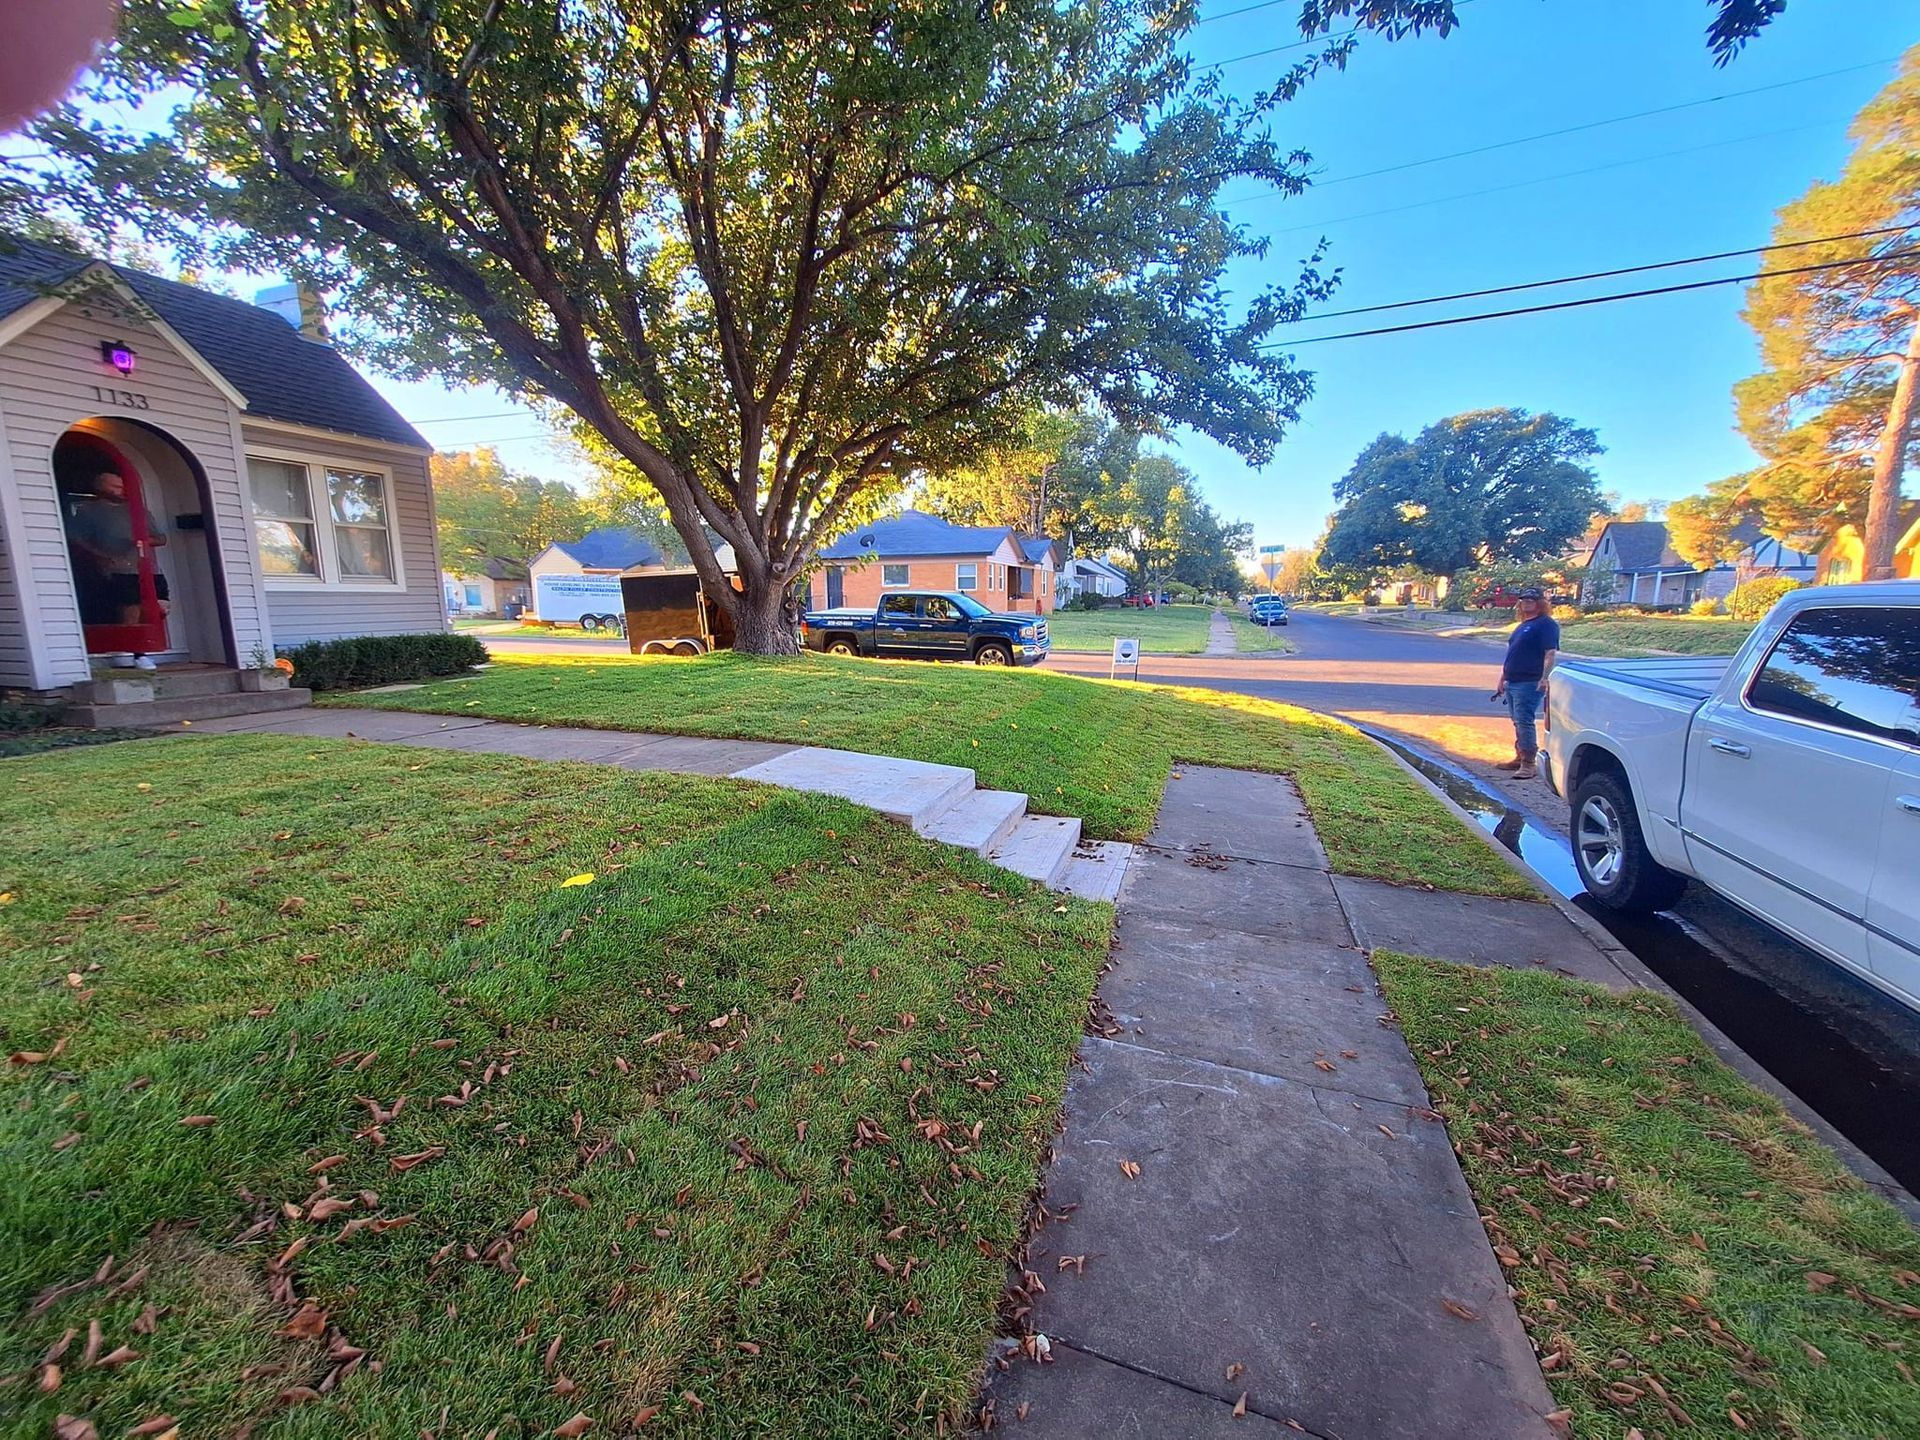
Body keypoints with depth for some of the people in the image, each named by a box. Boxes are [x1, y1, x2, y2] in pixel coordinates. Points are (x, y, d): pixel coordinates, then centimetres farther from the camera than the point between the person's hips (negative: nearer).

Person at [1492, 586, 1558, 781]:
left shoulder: (1546, 624, -7)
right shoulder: (1523, 625, 21)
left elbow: (1551, 654, -17)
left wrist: (1544, 679, -27)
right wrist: (1502, 680, 24)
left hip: (1529, 683, -9)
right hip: (1512, 683, 9)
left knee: (1524, 722, -11)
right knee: (1518, 723, 14)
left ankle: (1528, 764, -7)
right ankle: (1519, 757, 22)